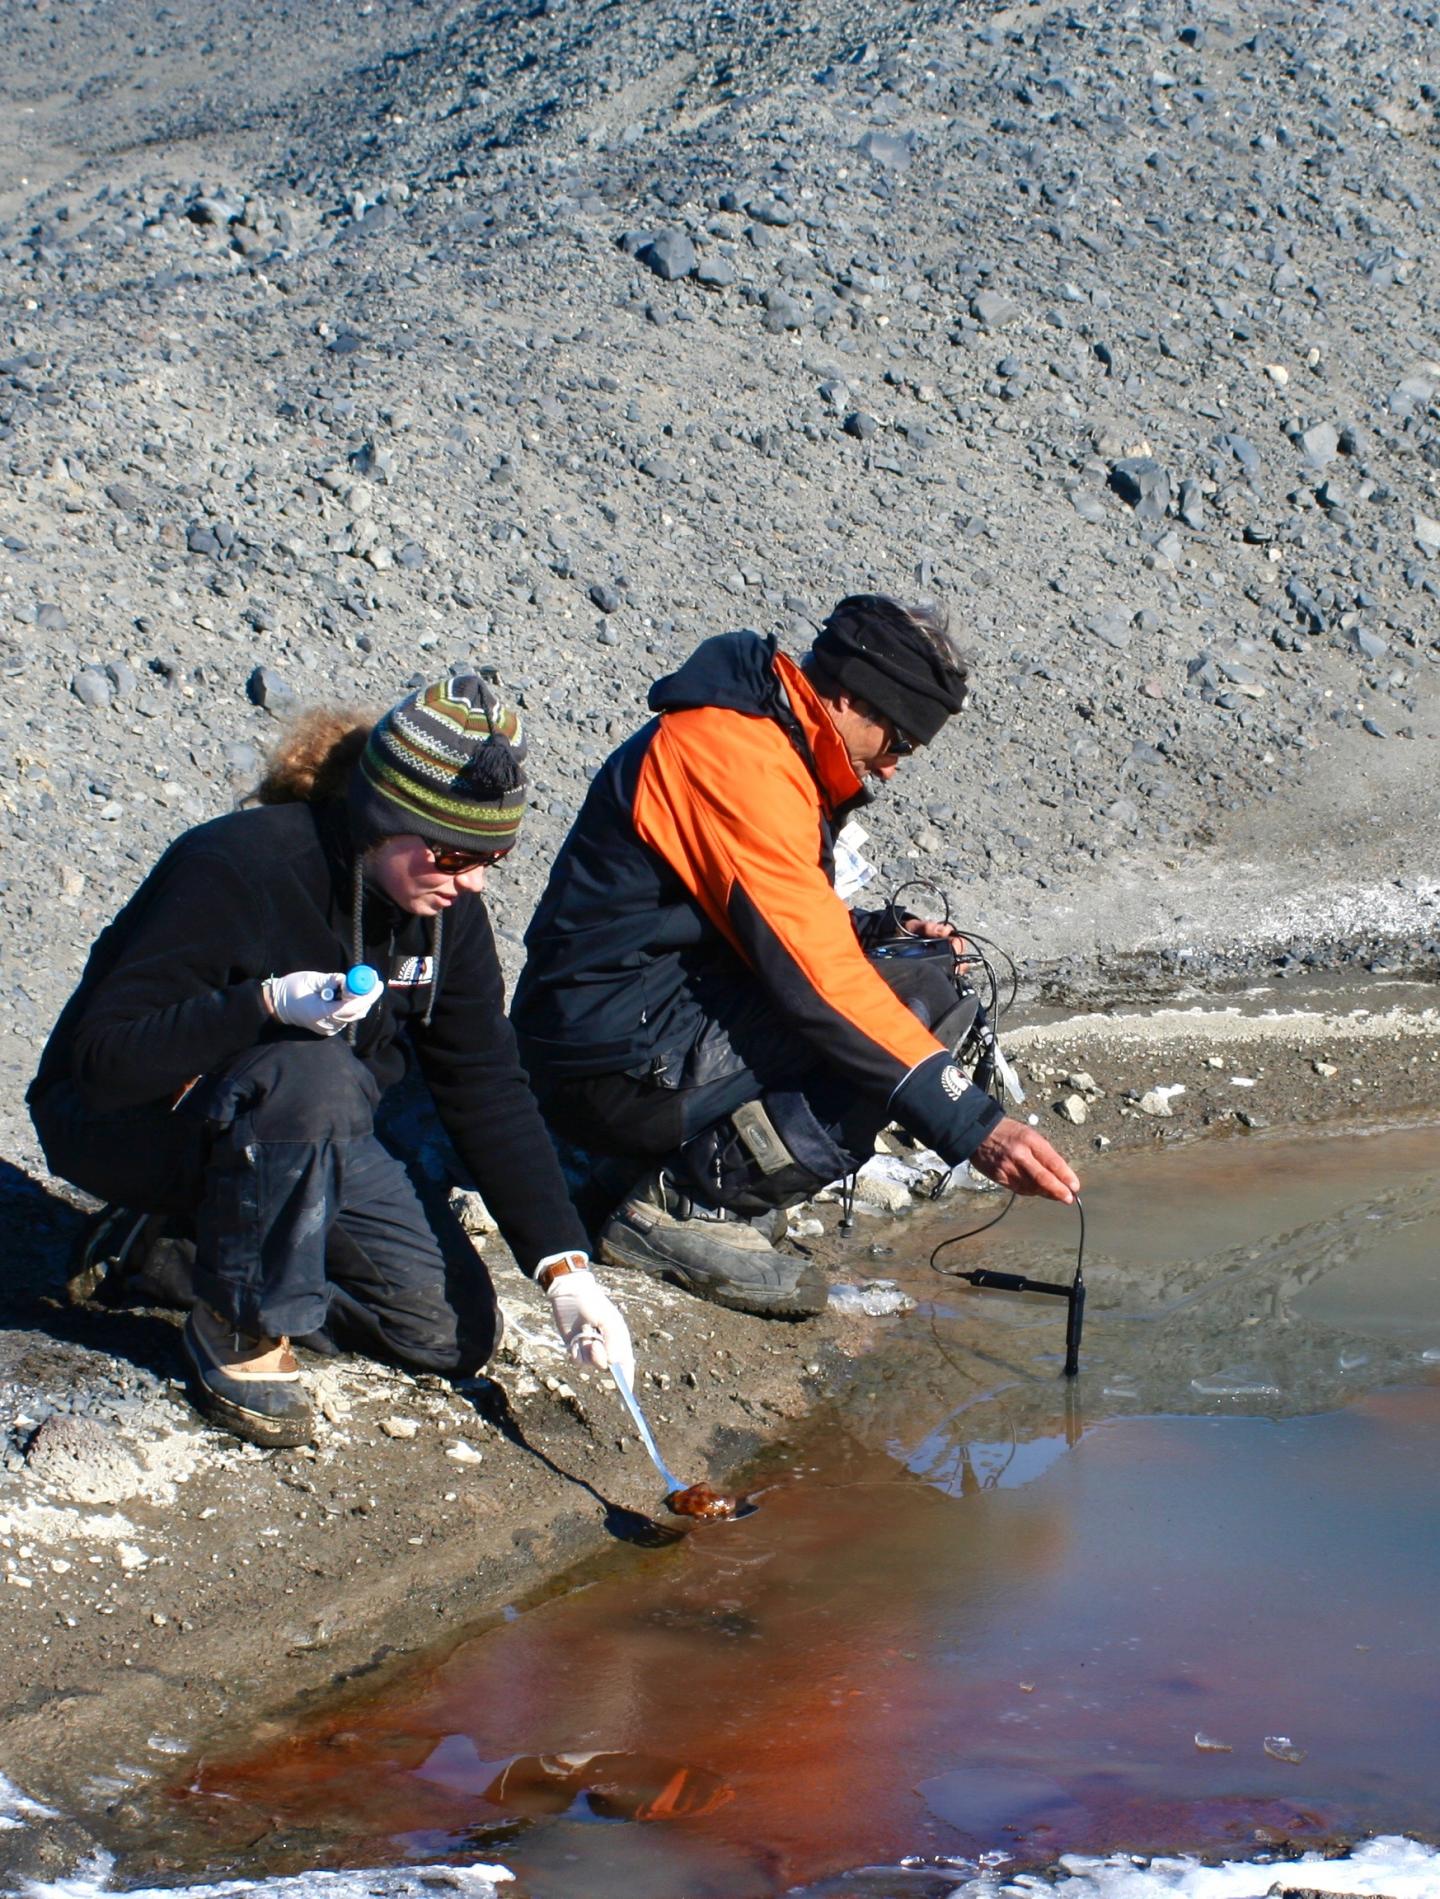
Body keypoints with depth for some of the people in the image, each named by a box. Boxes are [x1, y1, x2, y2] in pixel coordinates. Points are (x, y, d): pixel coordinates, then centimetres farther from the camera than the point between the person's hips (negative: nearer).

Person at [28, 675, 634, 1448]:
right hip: (125, 1123, -7)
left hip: (300, 1135, 7)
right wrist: (268, 1005, -44)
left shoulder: (443, 907, -10)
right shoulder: (235, 869, -29)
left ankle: (193, 1250, 9)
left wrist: (563, 1265, -18)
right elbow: (103, 1059, -30)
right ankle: (241, 1327, -17)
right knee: (312, 1075, -38)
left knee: (456, 1332, -5)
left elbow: (490, 1091, -8)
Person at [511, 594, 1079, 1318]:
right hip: (615, 1065, -11)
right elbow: (817, 981, -26)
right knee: (917, 1006, -18)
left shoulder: (767, 742, 12)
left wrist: (877, 930, 6)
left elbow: (782, 923, 25)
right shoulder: (738, 757, -20)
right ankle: (684, 1204, -11)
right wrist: (972, 1124, -27)